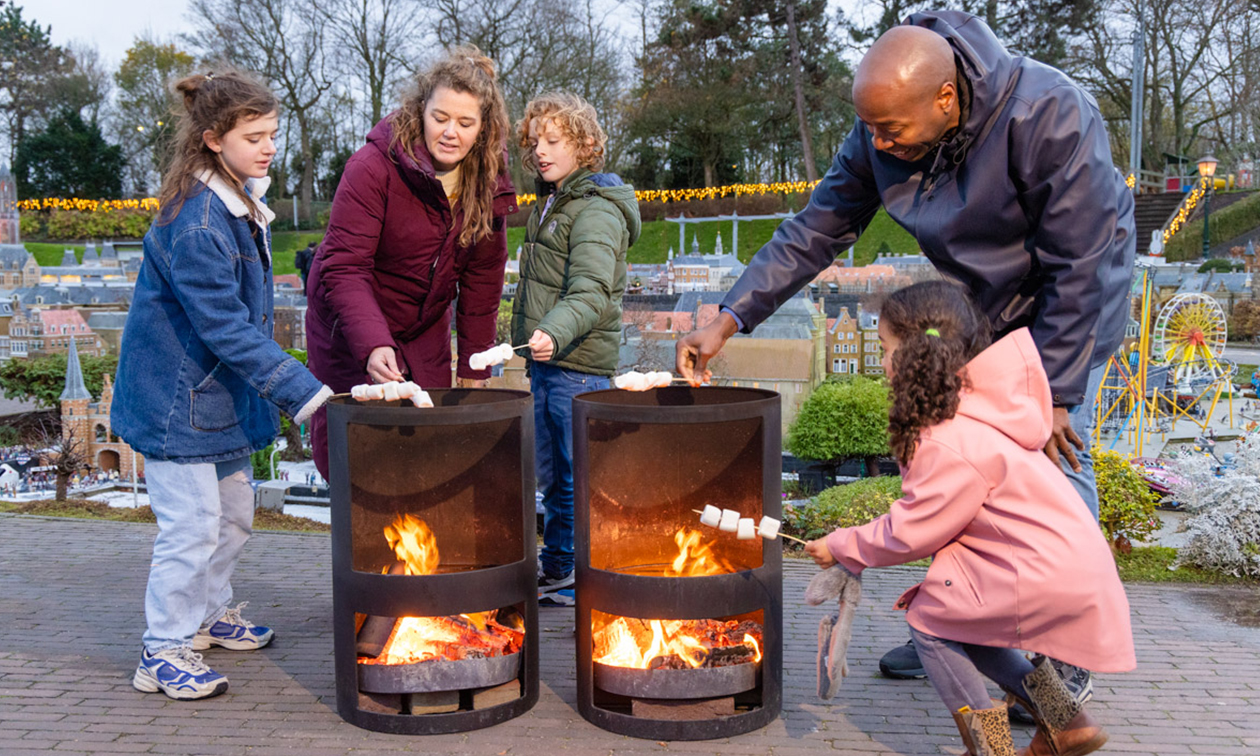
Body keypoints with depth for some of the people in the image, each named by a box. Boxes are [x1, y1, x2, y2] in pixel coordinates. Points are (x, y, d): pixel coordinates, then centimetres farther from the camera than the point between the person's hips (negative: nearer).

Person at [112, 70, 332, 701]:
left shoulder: (243, 203, 5)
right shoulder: (195, 223, -26)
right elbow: (226, 328, -29)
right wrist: (305, 394, -30)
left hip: (220, 389, 10)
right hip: (177, 394, -9)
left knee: (233, 510, 20)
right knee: (191, 524, -2)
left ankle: (212, 614, 39)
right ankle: (164, 654, 13)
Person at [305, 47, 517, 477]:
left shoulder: (489, 181, -6)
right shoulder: (373, 168, -22)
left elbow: (481, 279, 1)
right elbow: (343, 268, -27)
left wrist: (474, 367, 0)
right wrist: (373, 345, -42)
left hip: (425, 335, 5)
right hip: (351, 331, -4)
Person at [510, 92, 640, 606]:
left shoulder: (596, 211, -14)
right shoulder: (549, 204, 17)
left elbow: (591, 292, -29)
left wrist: (555, 332, -44)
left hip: (579, 362, -9)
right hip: (547, 358, 9)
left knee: (579, 475, -4)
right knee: (551, 473, 17)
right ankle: (555, 567, 31)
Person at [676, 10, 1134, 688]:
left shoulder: (1050, 116, -34)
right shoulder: (878, 136, -17)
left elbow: (1075, 269, -29)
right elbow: (814, 232, -10)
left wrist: (1049, 393, -26)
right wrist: (727, 321, -18)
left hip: (1073, 299, -5)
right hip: (977, 307, 6)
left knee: (1052, 459, -10)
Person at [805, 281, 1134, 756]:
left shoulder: (952, 445, -22)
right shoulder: (969, 412, 10)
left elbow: (908, 533, -13)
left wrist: (840, 548, 1)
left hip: (1051, 577, -10)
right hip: (1070, 563, 10)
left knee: (929, 619, 1)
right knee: (955, 619, 17)